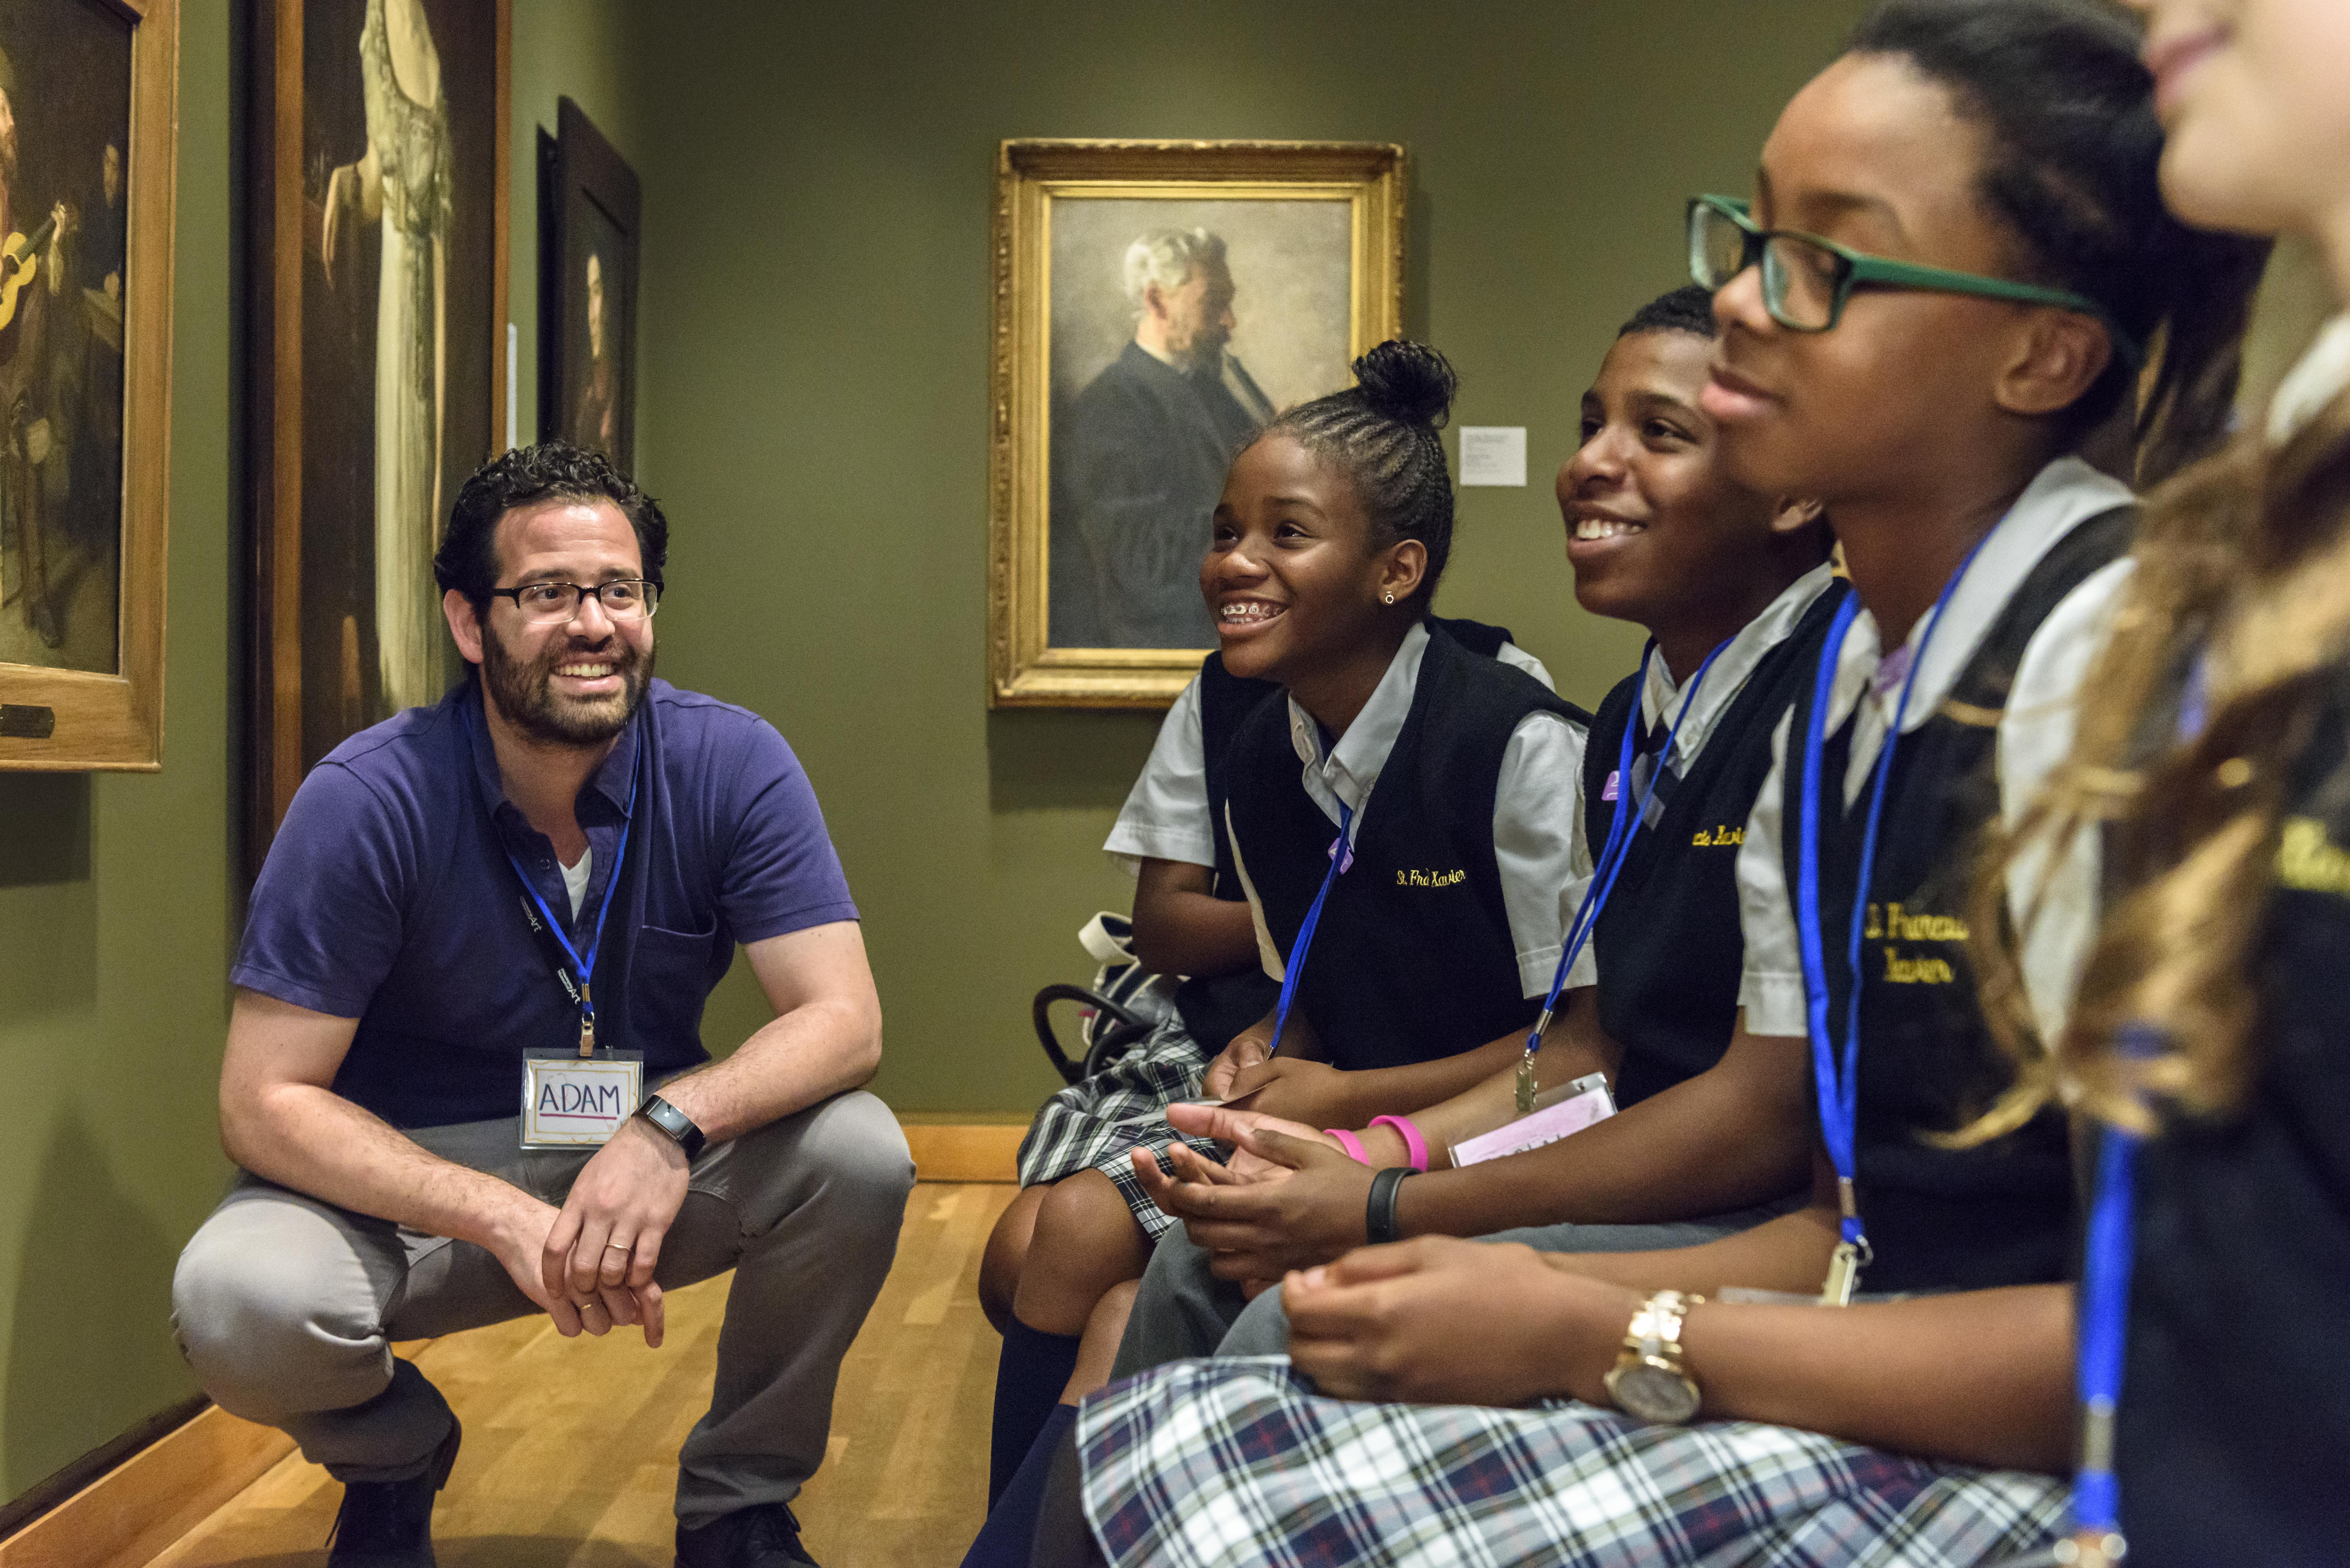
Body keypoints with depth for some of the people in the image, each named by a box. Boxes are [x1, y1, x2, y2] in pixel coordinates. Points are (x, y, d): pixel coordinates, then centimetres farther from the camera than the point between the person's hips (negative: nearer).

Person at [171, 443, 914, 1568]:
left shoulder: (733, 764, -13)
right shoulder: (367, 802, -18)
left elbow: (842, 1018, -17)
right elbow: (264, 1101, -19)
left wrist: (673, 1126, -36)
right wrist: (503, 1219, -31)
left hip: (654, 1169, 2)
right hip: (415, 1184, -1)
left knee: (859, 1155, -26)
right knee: (235, 1302, -31)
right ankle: (392, 1462, 8)